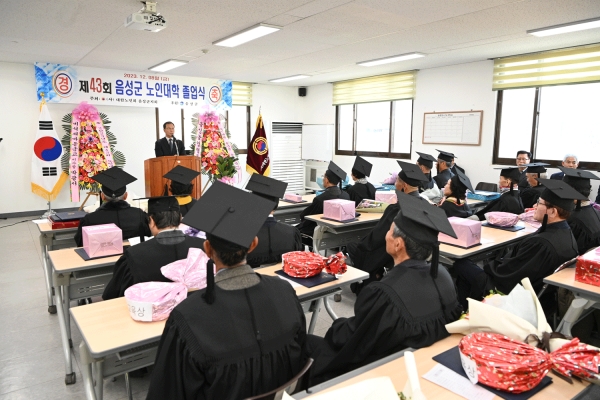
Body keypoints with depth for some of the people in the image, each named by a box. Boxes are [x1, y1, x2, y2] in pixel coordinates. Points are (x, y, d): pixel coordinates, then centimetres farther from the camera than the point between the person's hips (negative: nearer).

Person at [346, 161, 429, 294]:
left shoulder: (397, 209, -28)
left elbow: (376, 236, -19)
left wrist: (360, 244, 2)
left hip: (393, 257, -7)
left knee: (351, 247, 14)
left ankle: (366, 286, 22)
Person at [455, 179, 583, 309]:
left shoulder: (541, 243, -34)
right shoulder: (567, 235, -6)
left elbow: (506, 272, -24)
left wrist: (488, 266, -6)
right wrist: (498, 263, 6)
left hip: (511, 292, -8)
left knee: (461, 264, 5)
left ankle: (466, 311, 25)